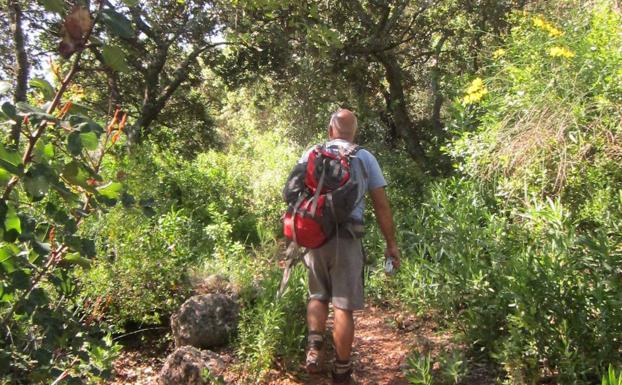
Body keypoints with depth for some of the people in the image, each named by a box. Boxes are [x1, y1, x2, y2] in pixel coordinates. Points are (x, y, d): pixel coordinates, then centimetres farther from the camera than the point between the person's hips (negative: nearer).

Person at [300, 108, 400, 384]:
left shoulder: (310, 154, 9)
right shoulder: (364, 157, 5)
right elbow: (381, 205, 3)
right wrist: (391, 243, 9)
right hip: (346, 237, -2)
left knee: (318, 295, 21)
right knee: (344, 305, 4)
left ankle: (314, 345, 1)